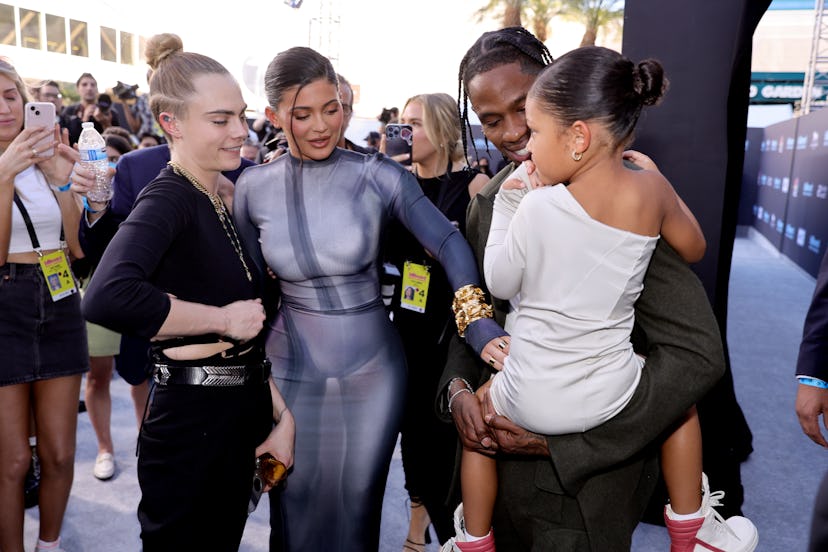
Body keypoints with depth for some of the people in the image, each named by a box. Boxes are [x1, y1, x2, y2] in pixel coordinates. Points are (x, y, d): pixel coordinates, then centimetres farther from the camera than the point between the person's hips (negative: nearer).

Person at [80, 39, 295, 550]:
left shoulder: (223, 199, 8)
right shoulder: (168, 199, -16)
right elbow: (108, 297, -36)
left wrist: (282, 413, 7)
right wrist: (223, 320, -23)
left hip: (242, 418, 8)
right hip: (190, 427, -8)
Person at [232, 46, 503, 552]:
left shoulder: (378, 176, -10)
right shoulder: (254, 186, -4)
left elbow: (448, 243, -12)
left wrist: (478, 322, -26)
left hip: (373, 369, -1)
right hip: (292, 371, 2)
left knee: (357, 504, 16)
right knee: (297, 508, 17)